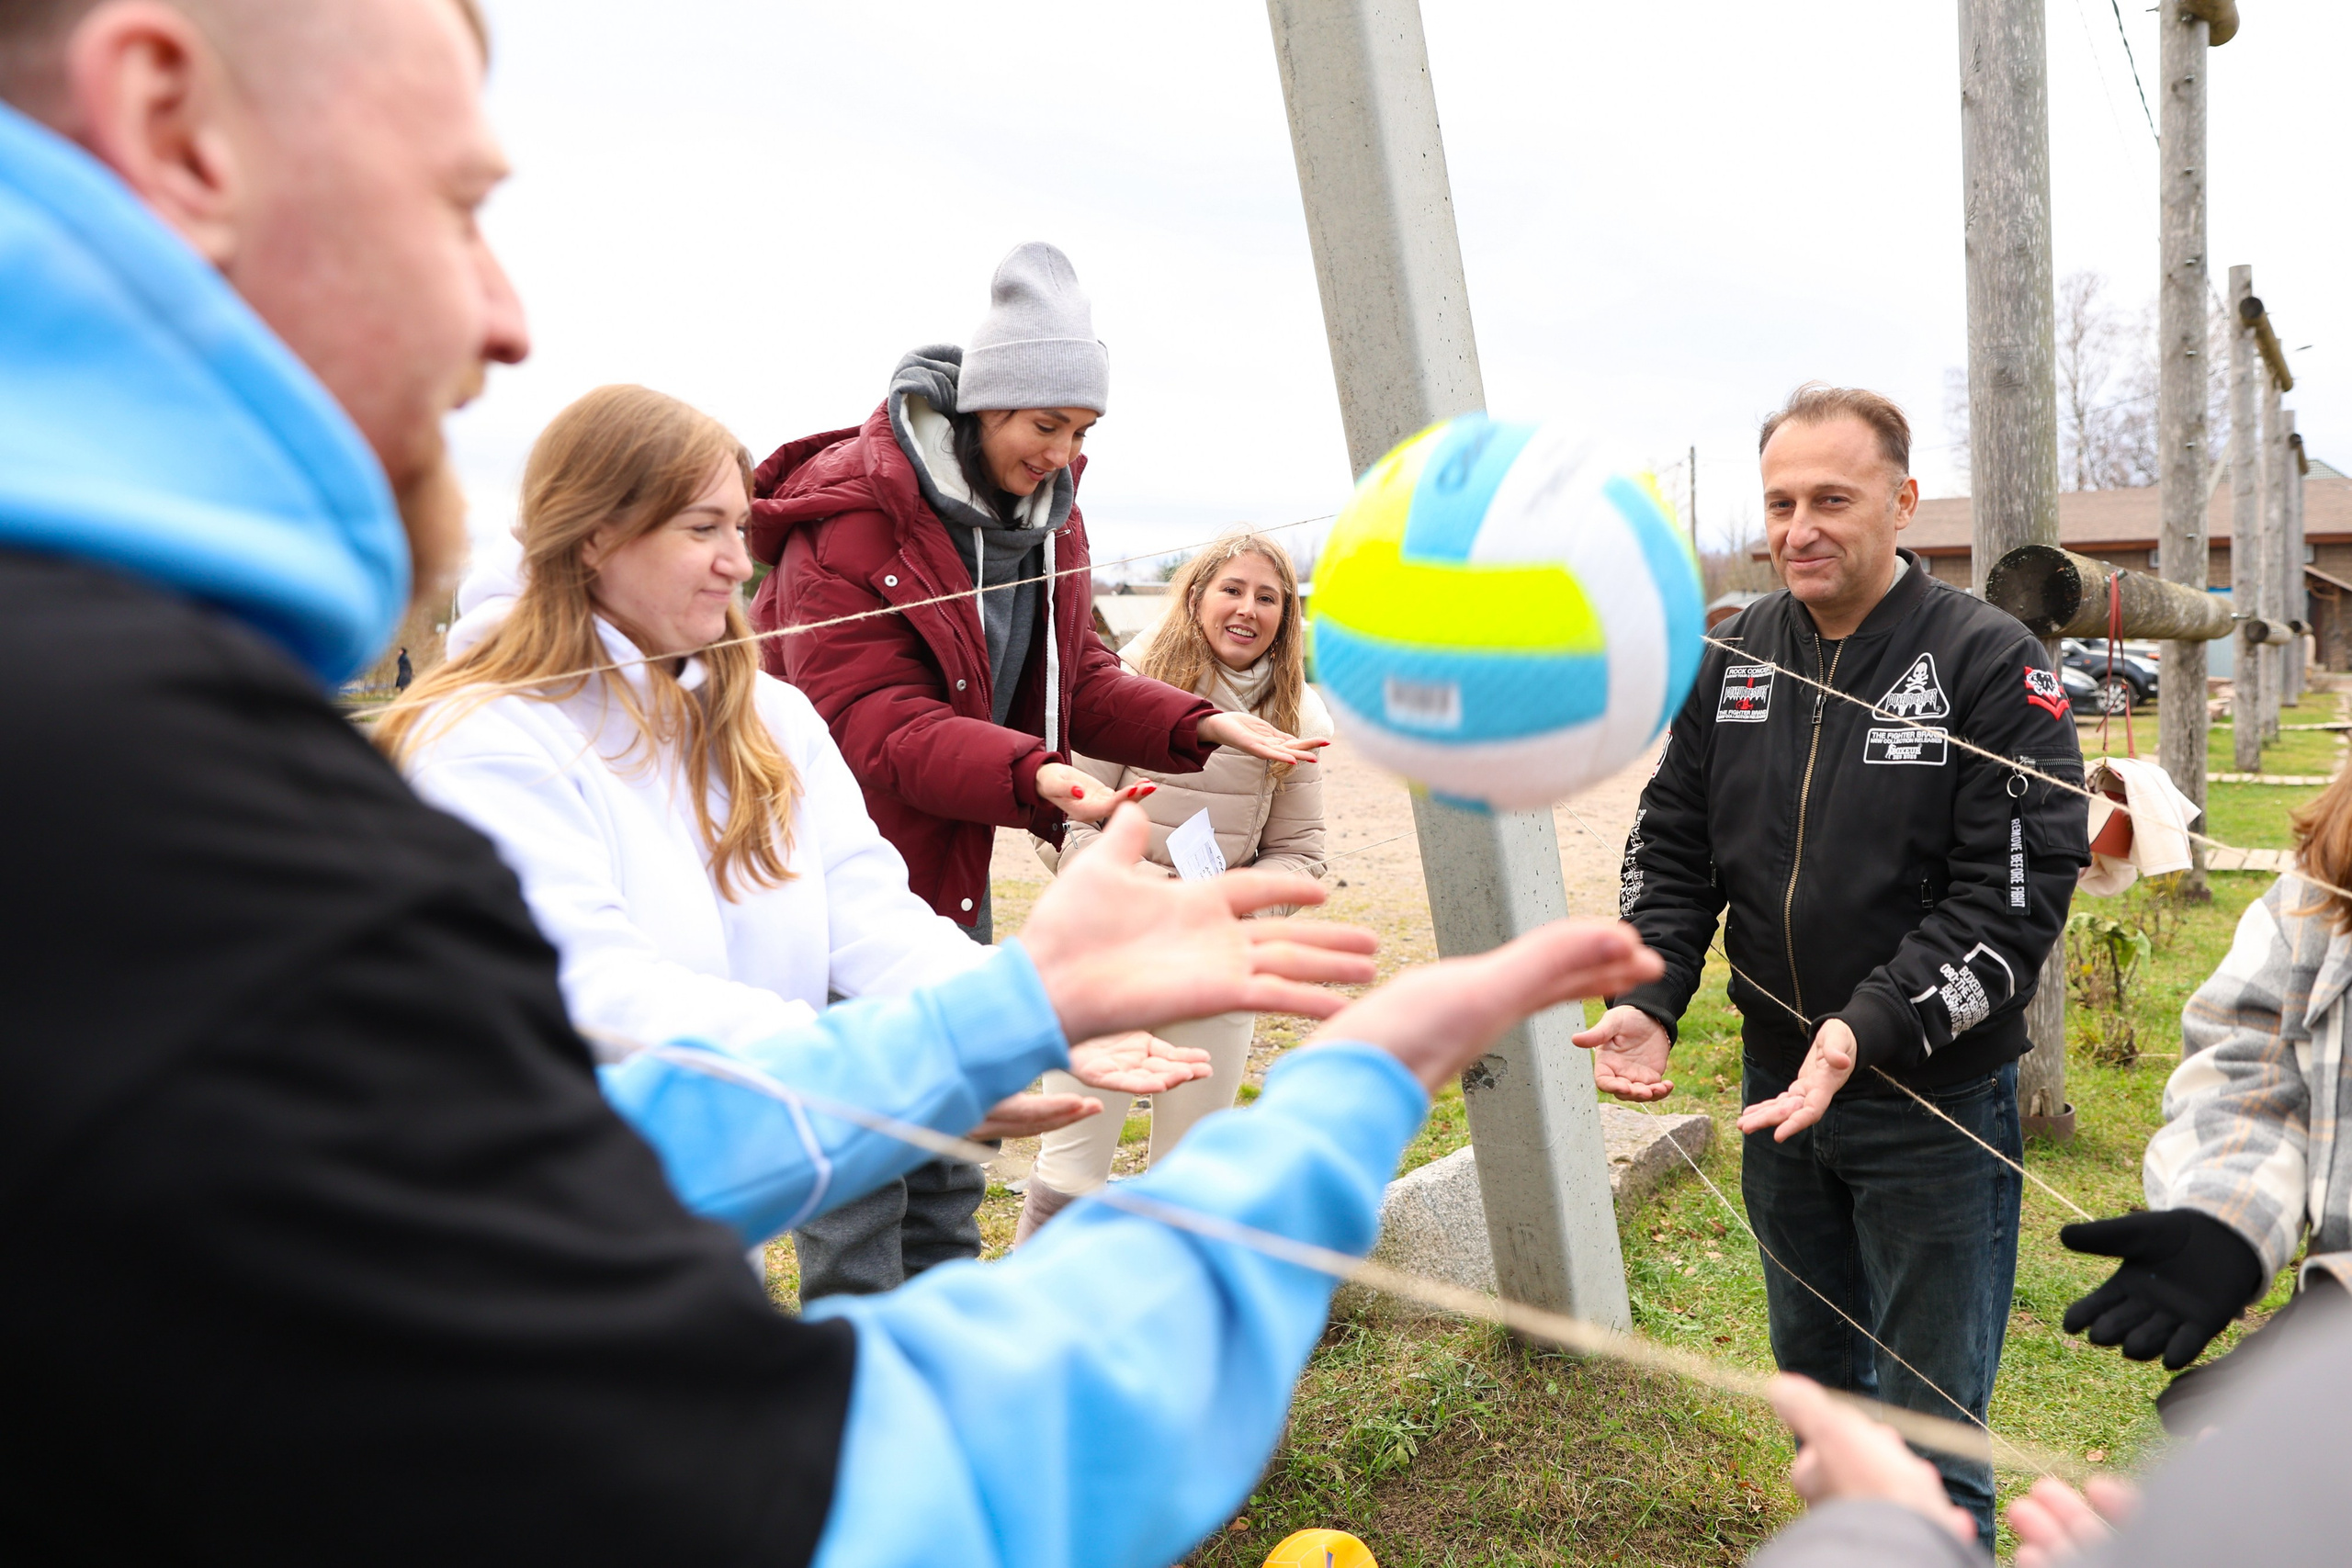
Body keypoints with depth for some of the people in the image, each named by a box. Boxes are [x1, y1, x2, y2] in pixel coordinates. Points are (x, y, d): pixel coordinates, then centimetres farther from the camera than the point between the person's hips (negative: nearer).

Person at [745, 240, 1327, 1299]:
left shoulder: (1044, 512, 4)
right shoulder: (851, 515, -20)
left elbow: (1074, 678, 7)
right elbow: (867, 719, -27)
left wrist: (1196, 725, -10)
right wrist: (1030, 776, -41)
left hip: (952, 860, 8)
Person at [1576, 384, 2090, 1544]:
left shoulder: (1990, 665, -13)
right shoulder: (1731, 659, 1)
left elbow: (2014, 893, -19)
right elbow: (1673, 846, 6)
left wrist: (1870, 1032, -29)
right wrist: (1645, 999, -9)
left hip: (1934, 1106, -5)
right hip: (1776, 1082, 5)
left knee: (1926, 1415, 9)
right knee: (1813, 1373, 24)